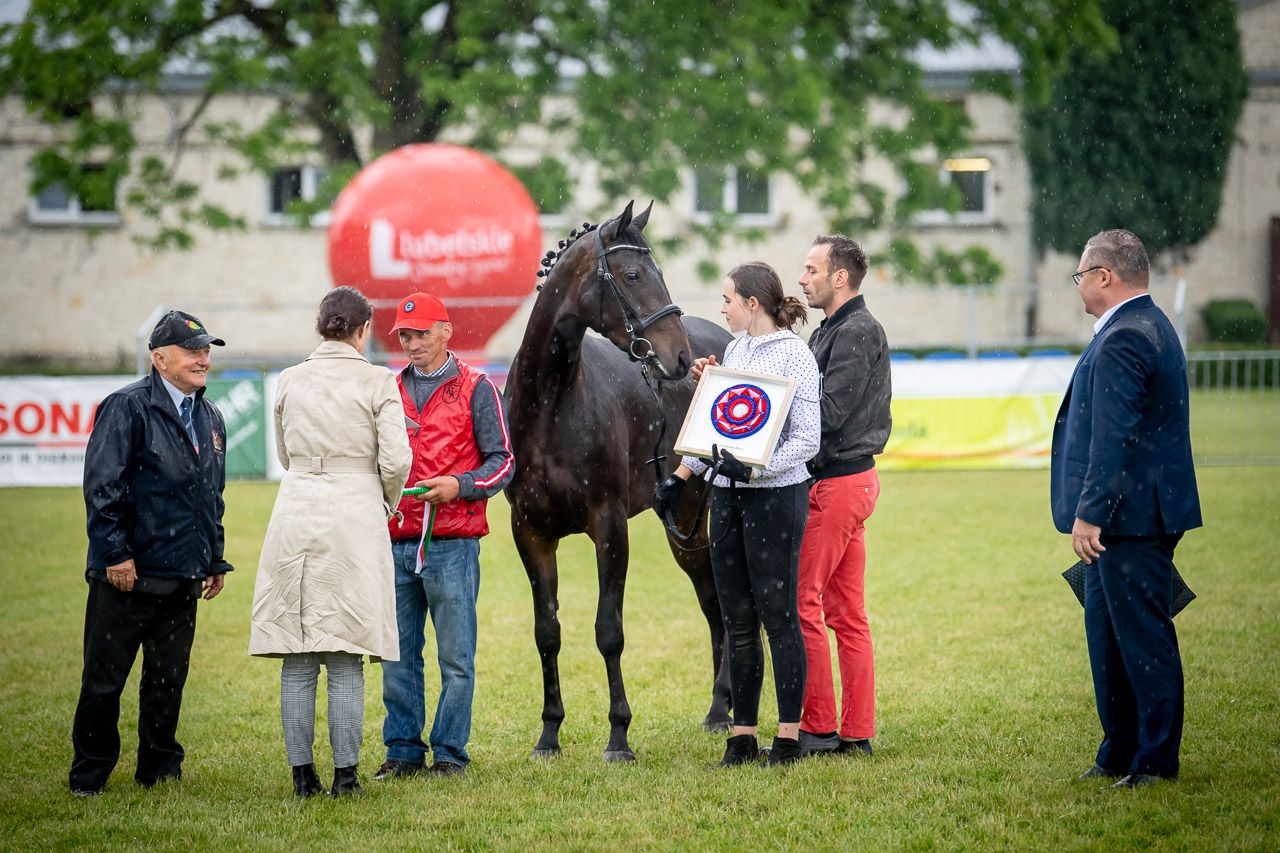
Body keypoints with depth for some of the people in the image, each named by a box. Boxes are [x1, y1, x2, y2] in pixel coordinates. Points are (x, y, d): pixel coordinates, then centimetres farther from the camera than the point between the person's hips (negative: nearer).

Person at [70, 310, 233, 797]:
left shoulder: (208, 418, 15)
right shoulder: (127, 408, -9)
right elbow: (100, 485, -13)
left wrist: (215, 560, 19)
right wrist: (115, 554, -16)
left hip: (182, 576, 6)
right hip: (127, 574, -6)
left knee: (168, 680, 10)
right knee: (104, 679, 1)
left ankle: (160, 771, 20)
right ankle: (89, 776, 11)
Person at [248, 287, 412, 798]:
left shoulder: (290, 381, 6)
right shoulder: (378, 382, -4)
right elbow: (395, 461, -8)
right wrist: (389, 503, 10)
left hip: (296, 511, 3)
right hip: (355, 517, -3)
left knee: (297, 659, 5)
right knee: (346, 658, 1)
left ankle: (302, 774, 6)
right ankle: (344, 774, 1)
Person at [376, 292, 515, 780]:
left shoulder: (475, 389, 1)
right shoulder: (392, 390, 15)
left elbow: (502, 462, -1)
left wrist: (459, 486, -17)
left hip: (452, 543, -4)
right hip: (396, 543, 4)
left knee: (455, 657, -1)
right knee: (397, 656, 7)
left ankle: (450, 752, 7)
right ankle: (402, 749, 15)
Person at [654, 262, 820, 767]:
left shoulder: (795, 356, -10)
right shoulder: (734, 351, 12)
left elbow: (807, 439, -15)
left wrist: (753, 468, -26)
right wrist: (680, 476, 17)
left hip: (776, 494, -7)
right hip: (727, 496, 7)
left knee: (778, 615, -3)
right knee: (737, 620, 9)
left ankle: (789, 738, 3)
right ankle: (742, 736, 14)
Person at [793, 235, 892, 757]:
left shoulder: (857, 332, -14)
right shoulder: (831, 330, 18)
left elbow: (828, 413, -20)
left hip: (836, 484, -10)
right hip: (851, 479, 10)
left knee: (801, 604, -8)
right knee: (846, 612, 10)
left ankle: (818, 729, -4)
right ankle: (856, 733, 13)